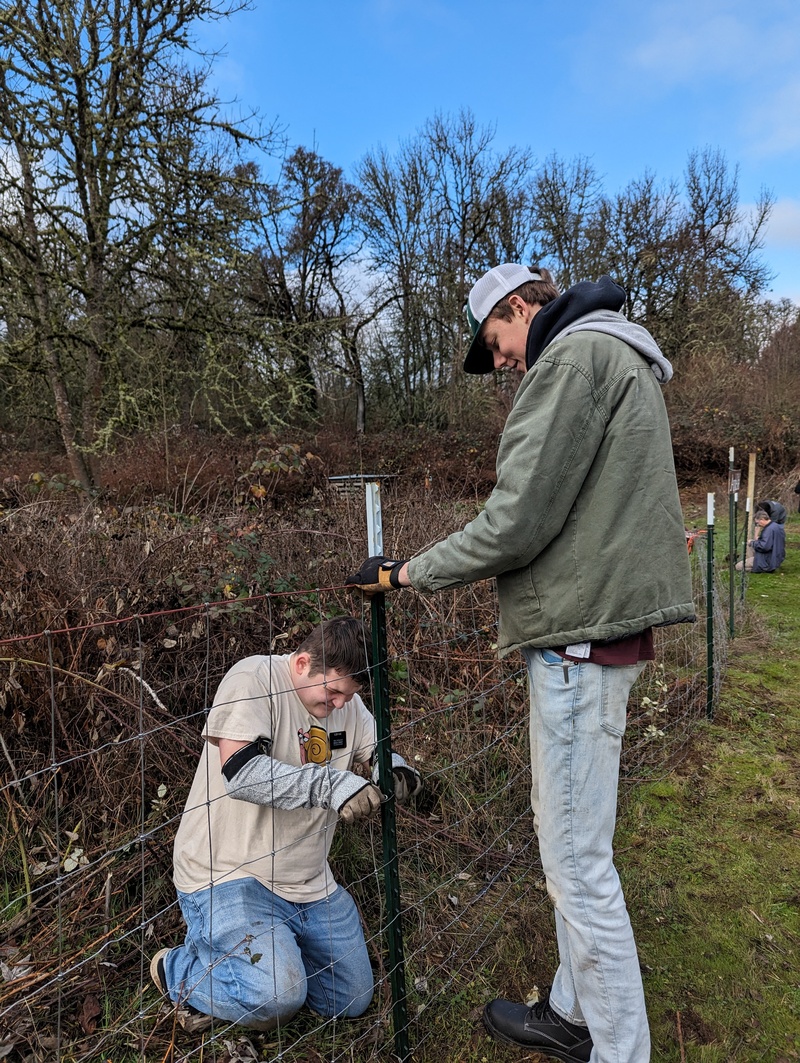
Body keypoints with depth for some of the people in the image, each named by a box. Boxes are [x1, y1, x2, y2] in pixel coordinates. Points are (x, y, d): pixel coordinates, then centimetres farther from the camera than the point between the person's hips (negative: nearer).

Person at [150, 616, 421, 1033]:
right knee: (277, 997, -25)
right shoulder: (252, 679, -21)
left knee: (354, 1000, 14)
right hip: (227, 876, -7)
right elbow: (240, 771, -32)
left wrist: (397, 769, -18)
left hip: (307, 883, 7)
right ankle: (181, 971, 4)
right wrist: (330, 784, -39)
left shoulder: (347, 702, 0)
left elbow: (381, 752, 7)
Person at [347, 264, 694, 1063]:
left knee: (578, 861, 1)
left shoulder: (572, 357, -11)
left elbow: (517, 522, -19)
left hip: (581, 637, -10)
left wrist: (407, 573, -7)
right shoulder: (622, 361, 21)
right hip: (603, 628, 11)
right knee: (569, 839, 19)